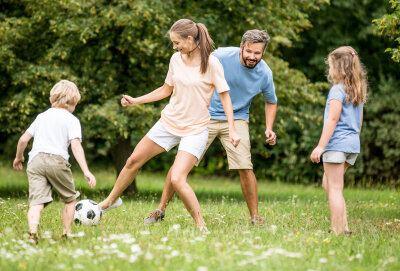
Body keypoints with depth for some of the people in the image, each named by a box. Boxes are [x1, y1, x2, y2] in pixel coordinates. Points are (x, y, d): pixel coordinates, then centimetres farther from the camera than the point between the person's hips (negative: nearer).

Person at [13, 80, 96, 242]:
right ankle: (66, 234, 15)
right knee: (70, 199, 18)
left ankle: (32, 231, -34)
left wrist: (19, 157, 41)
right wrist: (86, 171, -12)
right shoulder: (72, 120, 7)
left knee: (37, 201, -11)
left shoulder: (42, 116, 22)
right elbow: (76, 146, -7)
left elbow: (23, 139, 22)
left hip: (35, 160, 3)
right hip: (57, 161, -3)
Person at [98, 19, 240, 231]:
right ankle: (111, 200, 36)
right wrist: (136, 101, 12)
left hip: (195, 130, -6)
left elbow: (224, 96, -10)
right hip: (169, 122, 6)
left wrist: (232, 130, -17)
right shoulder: (176, 60, 1)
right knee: (133, 161, 13)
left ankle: (200, 225, -6)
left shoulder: (211, 64, -15)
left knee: (176, 179, -21)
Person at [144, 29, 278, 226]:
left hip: (236, 119, 1)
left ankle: (255, 217, 2)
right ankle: (160, 210, 6)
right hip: (207, 115, -1)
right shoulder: (221, 56, -18)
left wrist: (269, 128, -4)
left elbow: (271, 102, 10)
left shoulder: (265, 74, -9)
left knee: (245, 168, -13)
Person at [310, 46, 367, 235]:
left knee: (334, 189, -3)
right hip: (353, 144, 9)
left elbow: (333, 119, -17)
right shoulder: (358, 91, 13)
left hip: (336, 143, -9)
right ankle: (343, 225, 13)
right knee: (327, 184, 19)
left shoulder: (337, 90, -12)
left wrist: (321, 146, -16)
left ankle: (338, 230, -4)